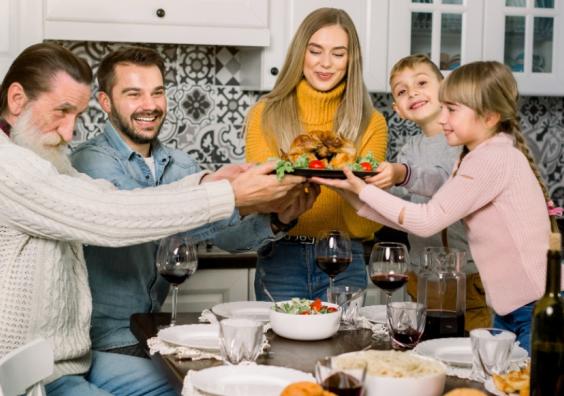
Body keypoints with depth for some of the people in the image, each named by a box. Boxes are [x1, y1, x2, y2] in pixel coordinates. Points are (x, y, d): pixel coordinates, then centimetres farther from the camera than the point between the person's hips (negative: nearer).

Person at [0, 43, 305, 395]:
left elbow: (112, 200, 2)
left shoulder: (40, 158, 12)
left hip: (74, 360, 10)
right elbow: (111, 219, -25)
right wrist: (232, 195, -20)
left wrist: (206, 182, -11)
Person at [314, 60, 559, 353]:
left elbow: (427, 221, -19)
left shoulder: (494, 158, -19)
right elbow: (423, 218, 7)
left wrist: (362, 189, -12)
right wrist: (352, 194, 2)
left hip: (537, 307, -9)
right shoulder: (478, 157, 11)